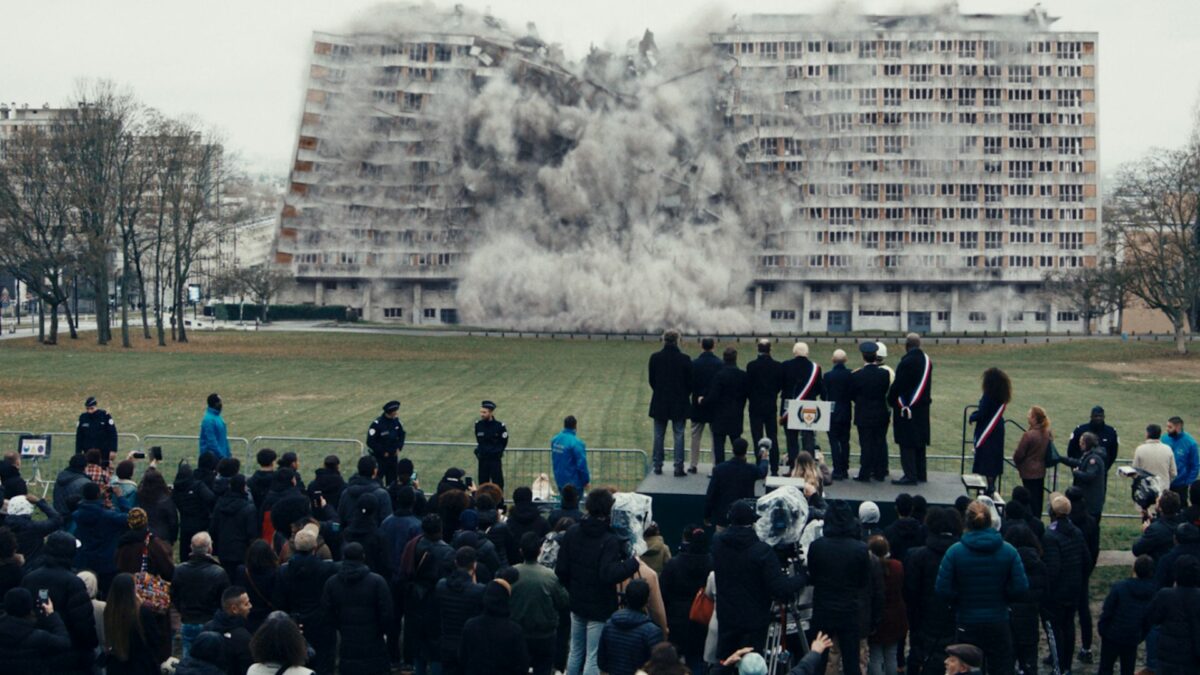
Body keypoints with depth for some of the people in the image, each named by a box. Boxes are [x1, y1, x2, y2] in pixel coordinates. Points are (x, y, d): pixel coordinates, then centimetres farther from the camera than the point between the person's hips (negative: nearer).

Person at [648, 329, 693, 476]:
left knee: (659, 436, 11)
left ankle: (658, 465, 13)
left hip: (659, 403, 1)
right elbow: (690, 382, -4)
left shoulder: (655, 358, -6)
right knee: (679, 435, 4)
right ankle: (678, 467, 0)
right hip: (679, 404, -1)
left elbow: (651, 380, 1)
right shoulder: (684, 359, -10)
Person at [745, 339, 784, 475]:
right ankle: (774, 469, 7)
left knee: (758, 438, 2)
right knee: (773, 438, 8)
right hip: (771, 407, 2)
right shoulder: (778, 366, -4)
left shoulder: (751, 366, -12)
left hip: (756, 407, -2)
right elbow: (781, 386, 2)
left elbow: (747, 386, -8)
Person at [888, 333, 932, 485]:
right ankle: (921, 474, 21)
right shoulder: (927, 360, 6)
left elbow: (897, 386, -17)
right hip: (922, 407, 8)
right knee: (919, 442, 15)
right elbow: (928, 384, 12)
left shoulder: (906, 362, -19)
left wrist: (891, 400, -2)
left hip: (907, 408, -8)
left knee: (907, 443, -4)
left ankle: (910, 475, -5)